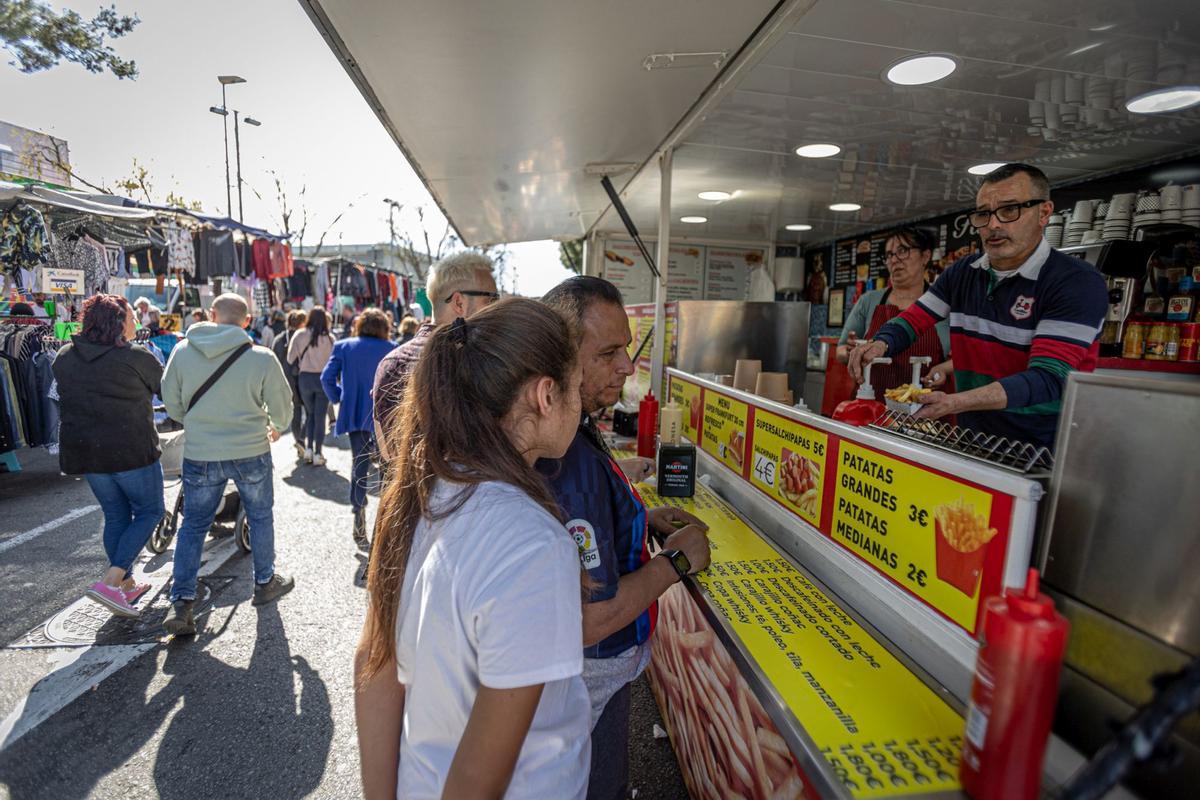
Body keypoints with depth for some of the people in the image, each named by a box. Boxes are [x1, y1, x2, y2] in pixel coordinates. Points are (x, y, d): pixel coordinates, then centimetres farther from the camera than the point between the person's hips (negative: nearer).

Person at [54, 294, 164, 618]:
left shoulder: (65, 357, 6)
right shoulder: (136, 357, -12)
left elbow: (68, 397, 14)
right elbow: (168, 389, 0)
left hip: (83, 451, 7)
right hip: (131, 450, -6)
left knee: (115, 516, 17)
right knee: (149, 511, 8)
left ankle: (127, 585, 26)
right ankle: (110, 582, -4)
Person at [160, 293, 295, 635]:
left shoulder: (183, 350, -4)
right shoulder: (261, 357, -12)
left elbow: (171, 402, 5)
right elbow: (282, 405, -3)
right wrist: (276, 427, 19)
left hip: (200, 454, 2)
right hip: (251, 451, -1)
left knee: (193, 525, 14)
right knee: (260, 517, 17)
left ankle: (181, 601, 12)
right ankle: (265, 582, 31)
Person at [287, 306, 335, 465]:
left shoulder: (299, 335, -6)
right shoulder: (329, 338, -10)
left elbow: (291, 358, -3)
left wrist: (297, 370, 13)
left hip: (305, 378, 1)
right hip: (324, 378, -1)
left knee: (309, 414, 18)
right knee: (320, 417, 6)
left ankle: (308, 448, 9)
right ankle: (318, 454, 7)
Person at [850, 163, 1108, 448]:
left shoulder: (1079, 282, -11)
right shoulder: (961, 273, 6)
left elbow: (1048, 379, -20)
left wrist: (953, 403, -35)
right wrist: (881, 344, -15)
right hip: (972, 441, 4)